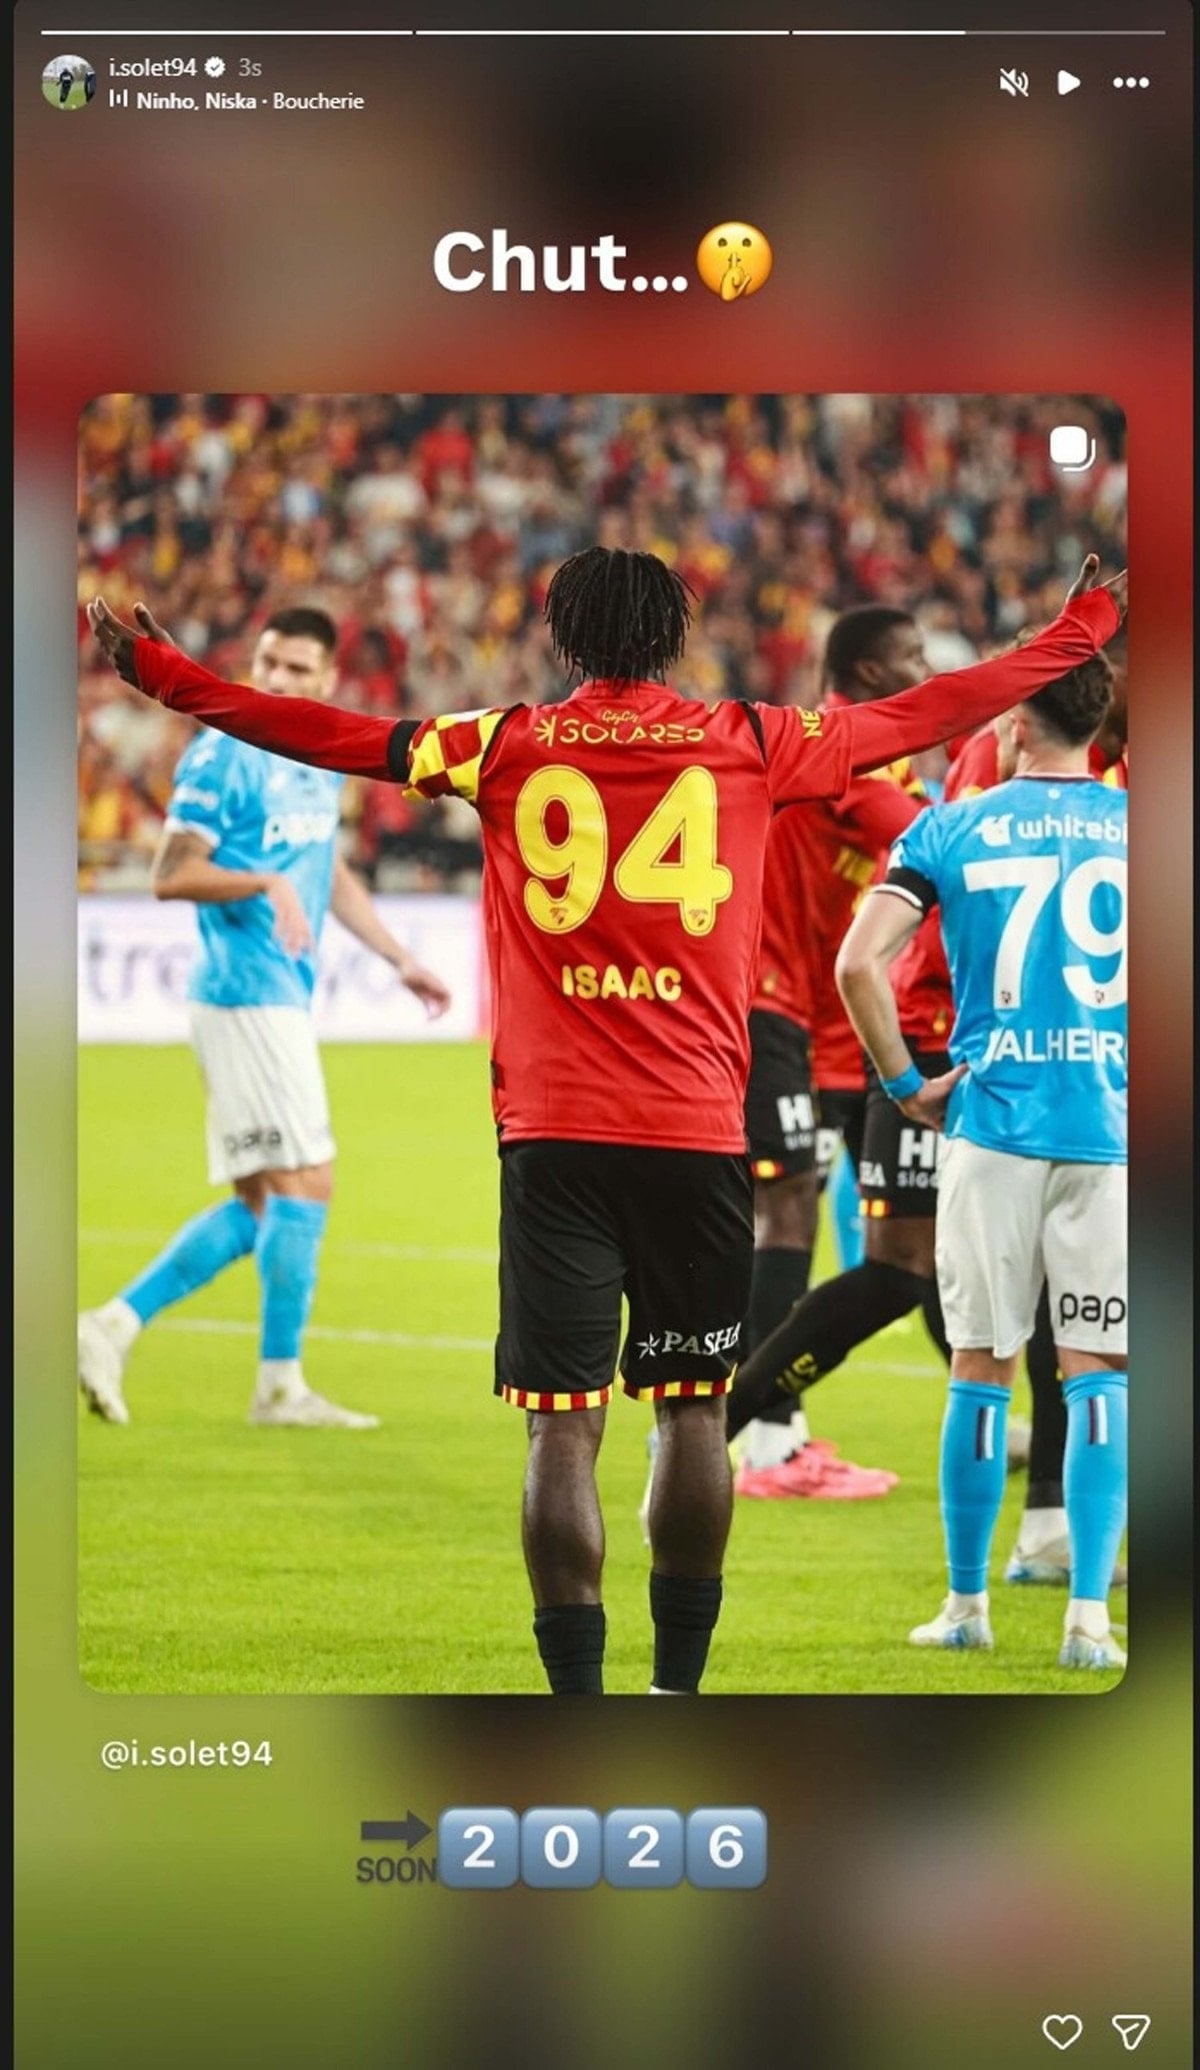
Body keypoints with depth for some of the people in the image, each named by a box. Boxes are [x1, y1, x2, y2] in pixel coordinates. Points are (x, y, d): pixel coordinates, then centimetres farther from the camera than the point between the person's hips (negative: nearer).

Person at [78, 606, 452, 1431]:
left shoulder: (323, 760, 14)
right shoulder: (222, 758, -11)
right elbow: (171, 875, -15)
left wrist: (401, 960, 23)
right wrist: (265, 882, -28)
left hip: (284, 1001, 9)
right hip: (247, 997, -9)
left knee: (257, 1205, 9)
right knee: (306, 1183, -8)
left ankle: (113, 1325, 10)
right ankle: (281, 1385, -1)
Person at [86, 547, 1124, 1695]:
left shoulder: (507, 745, 3)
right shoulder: (749, 742, 5)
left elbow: (321, 733, 5)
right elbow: (934, 710, 13)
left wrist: (156, 667, 13)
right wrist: (1087, 625, 25)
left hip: (552, 1136, -1)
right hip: (698, 1136, 1)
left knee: (562, 1426, -2)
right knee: (692, 1408, 12)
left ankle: (577, 1707, -5)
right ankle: (677, 1690, 15)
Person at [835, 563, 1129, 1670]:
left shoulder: (949, 830, 0)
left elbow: (859, 963, -9)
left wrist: (906, 1082, 2)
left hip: (993, 1125, 0)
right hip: (1111, 1132, 0)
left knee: (981, 1370, 9)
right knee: (1098, 1373, 3)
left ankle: (966, 1602, 15)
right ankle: (1088, 1612, -2)